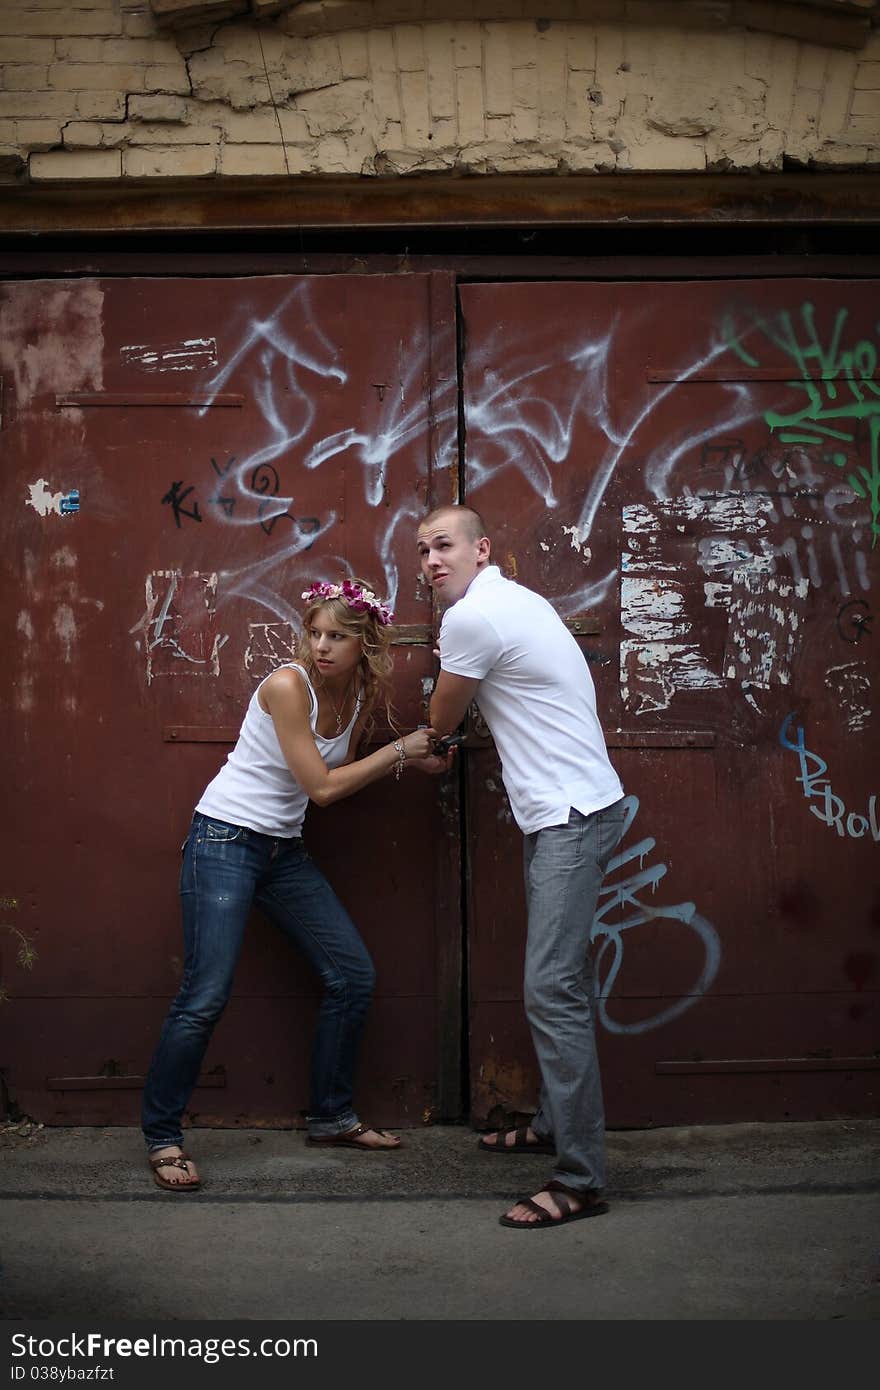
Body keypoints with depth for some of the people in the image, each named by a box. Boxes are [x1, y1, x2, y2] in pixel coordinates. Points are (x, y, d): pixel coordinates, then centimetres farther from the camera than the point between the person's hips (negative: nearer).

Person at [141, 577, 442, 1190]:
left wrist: (413, 759, 2)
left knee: (353, 975, 7)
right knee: (206, 996, -12)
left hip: (285, 850, 8)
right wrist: (397, 751, -12)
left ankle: (331, 1116, 22)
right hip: (225, 840, -8)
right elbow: (321, 786, -18)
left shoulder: (361, 698, 3)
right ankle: (162, 1134, 5)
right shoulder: (287, 685, -19)